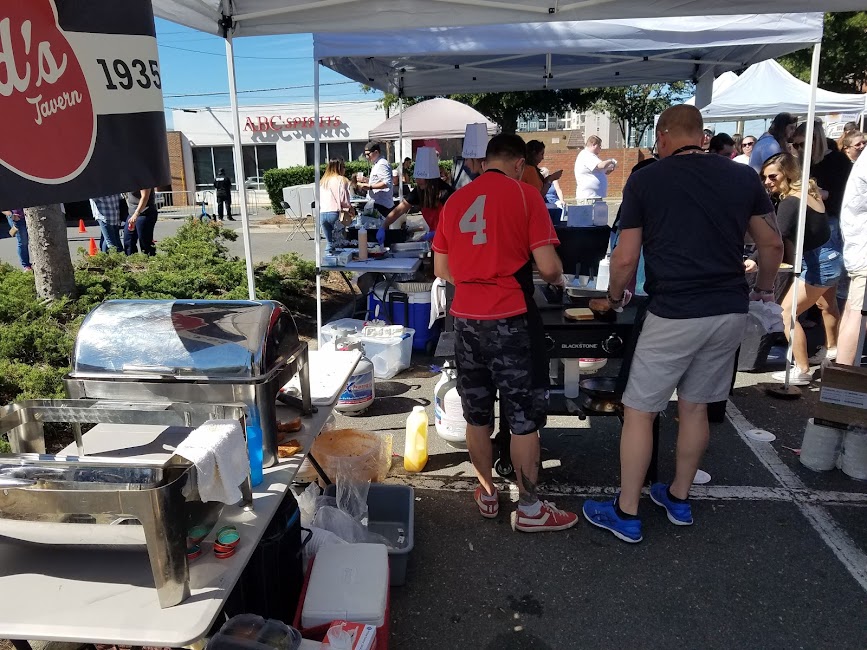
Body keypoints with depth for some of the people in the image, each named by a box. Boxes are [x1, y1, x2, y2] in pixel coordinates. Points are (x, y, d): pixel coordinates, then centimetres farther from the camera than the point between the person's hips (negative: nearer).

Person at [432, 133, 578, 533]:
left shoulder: (455, 200, 8)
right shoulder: (524, 195, -6)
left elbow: (441, 269, 11)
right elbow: (548, 266, -11)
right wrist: (557, 279, 10)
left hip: (466, 318, 5)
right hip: (511, 320, -5)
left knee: (477, 415, 15)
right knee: (524, 417, 7)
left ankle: (487, 496, 30)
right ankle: (529, 509, 18)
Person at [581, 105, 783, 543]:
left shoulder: (644, 181, -4)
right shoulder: (743, 176, 7)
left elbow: (625, 259, -5)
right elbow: (772, 245, 12)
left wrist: (614, 299, 13)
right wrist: (764, 290, 29)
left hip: (673, 314, -5)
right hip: (730, 311, 5)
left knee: (639, 411, 7)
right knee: (694, 407, 19)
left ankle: (626, 515, 15)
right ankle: (678, 499, 33)